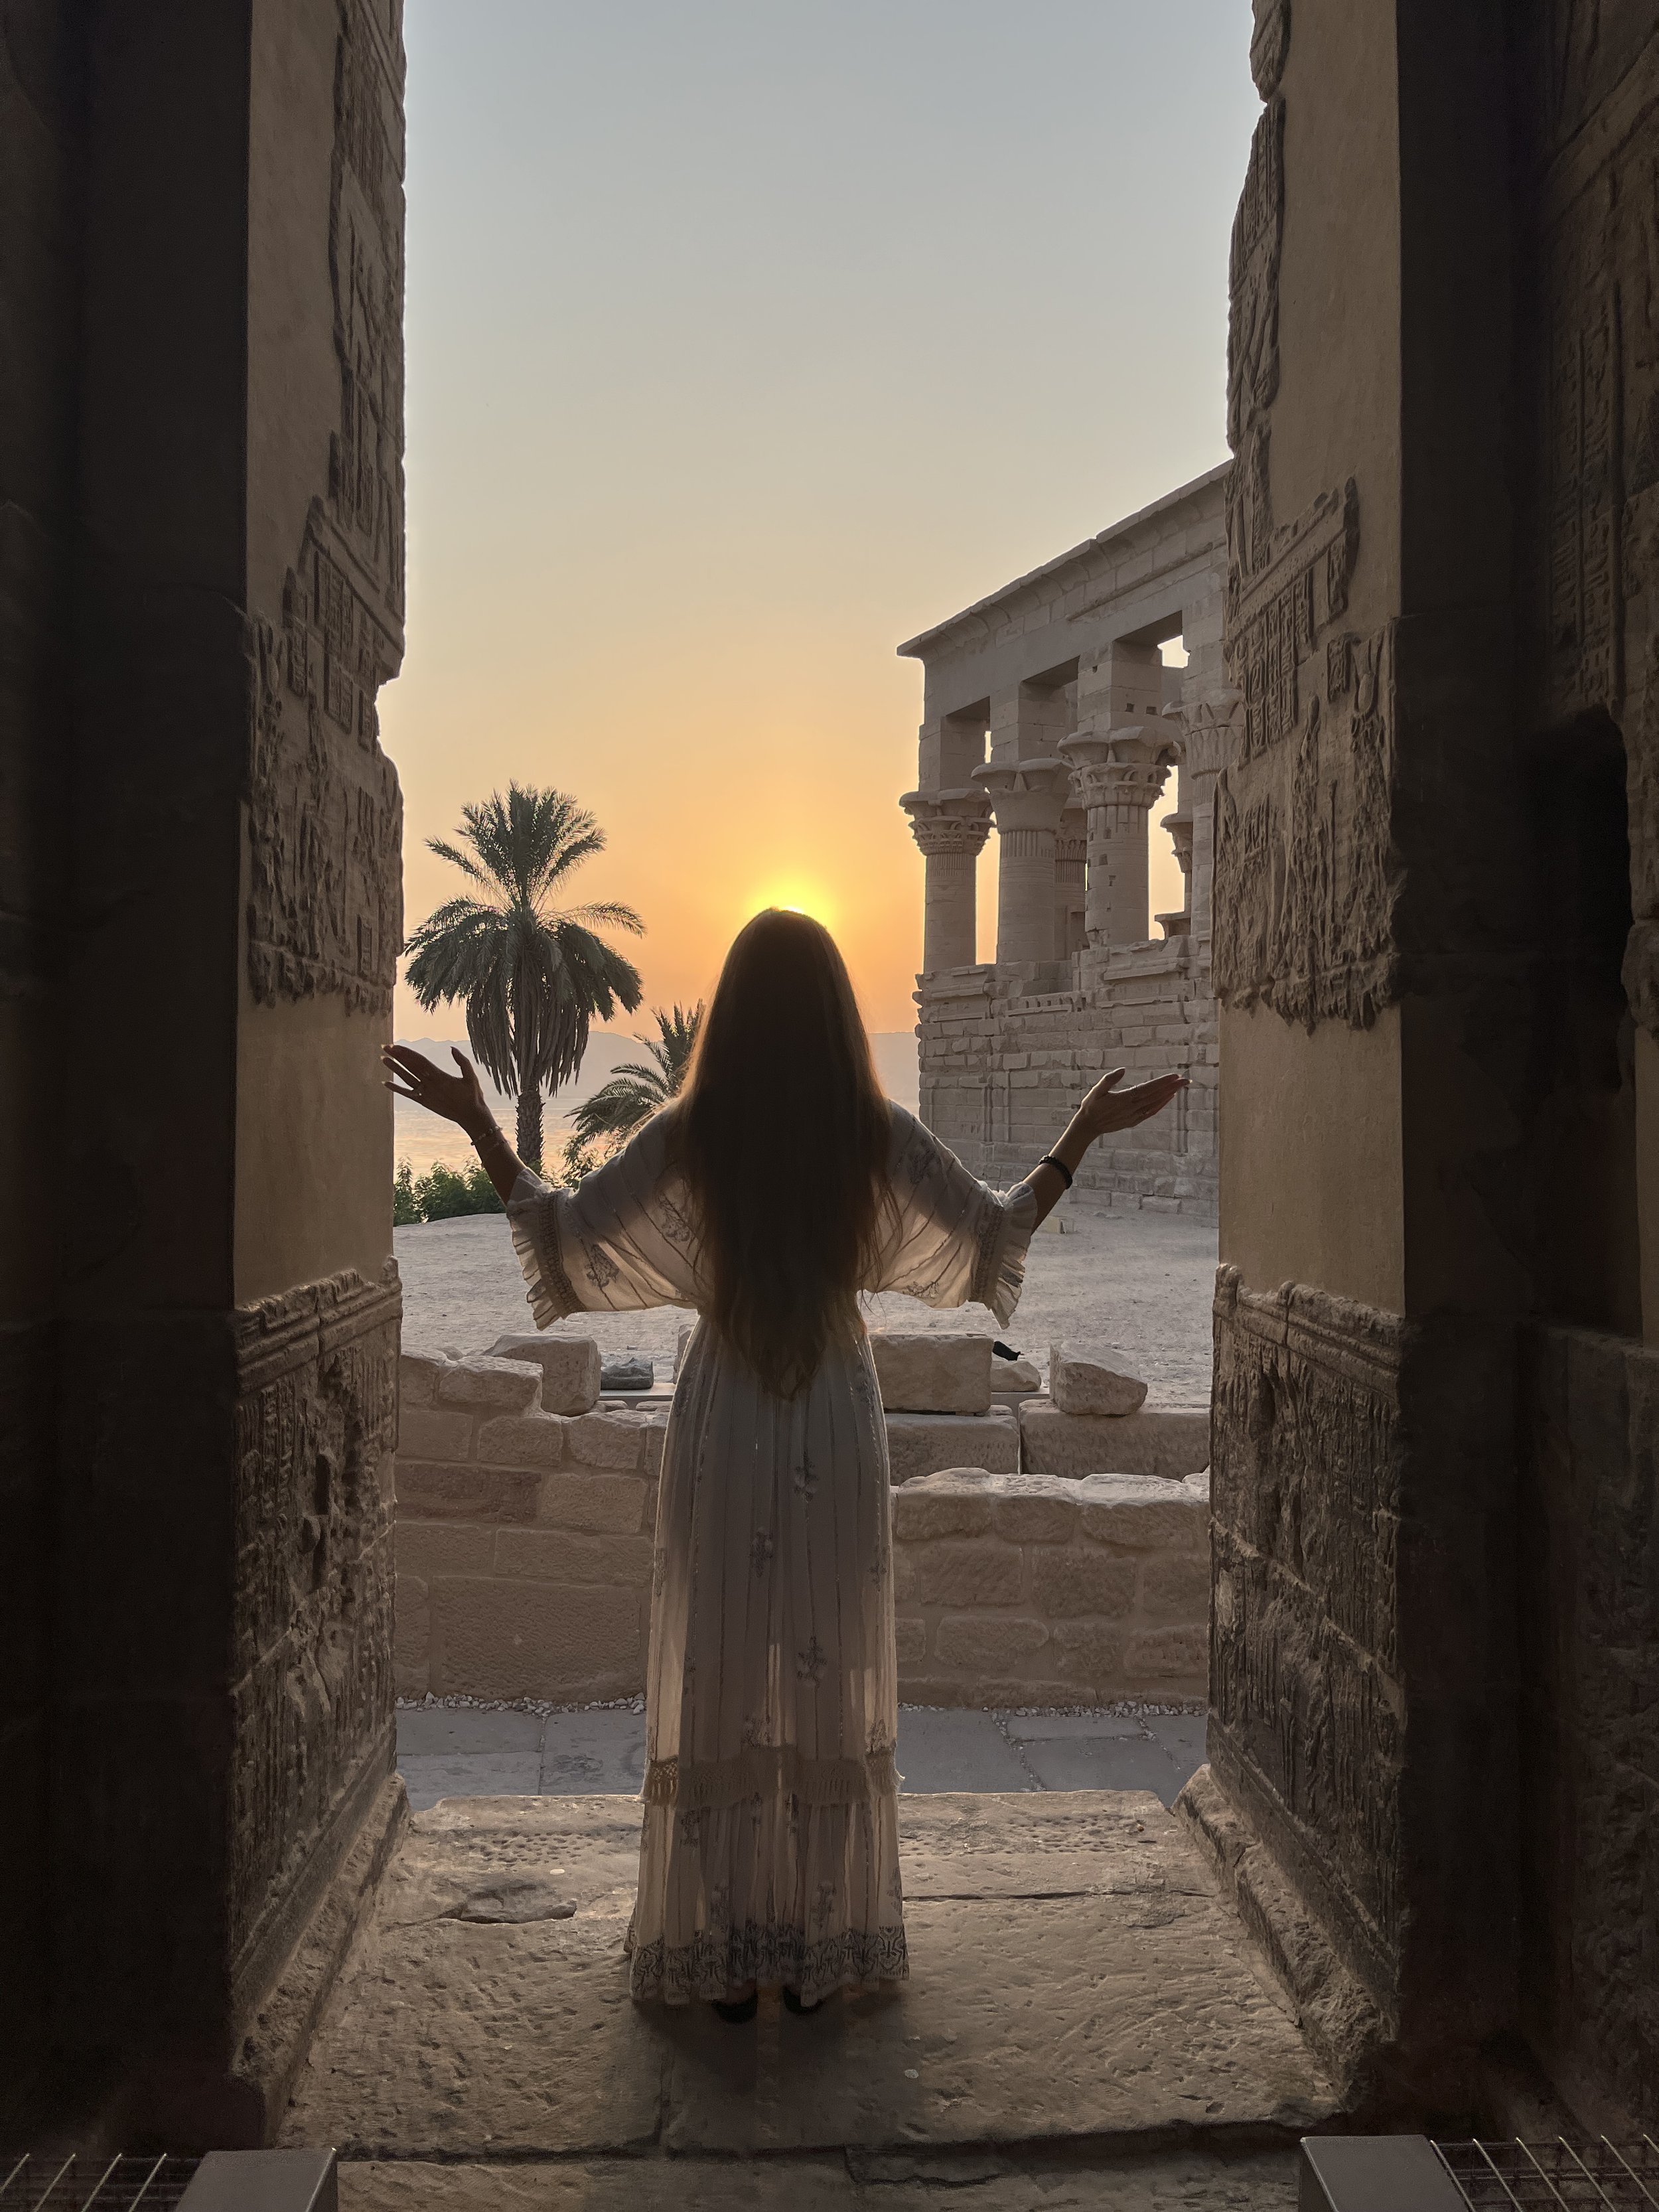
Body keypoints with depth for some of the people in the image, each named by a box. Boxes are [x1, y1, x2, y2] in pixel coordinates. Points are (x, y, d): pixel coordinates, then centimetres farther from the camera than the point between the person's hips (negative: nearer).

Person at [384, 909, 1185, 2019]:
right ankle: (820, 1950, 23)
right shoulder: (883, 1139, -8)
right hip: (839, 1434, 1)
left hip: (721, 1430, -1)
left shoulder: (687, 1138, -11)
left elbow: (564, 1241, -3)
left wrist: (481, 1124, 6)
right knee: (831, 1678, 12)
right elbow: (995, 1239, 4)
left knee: (717, 1679, 10)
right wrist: (1083, 1135, 14)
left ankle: (728, 1957, 19)